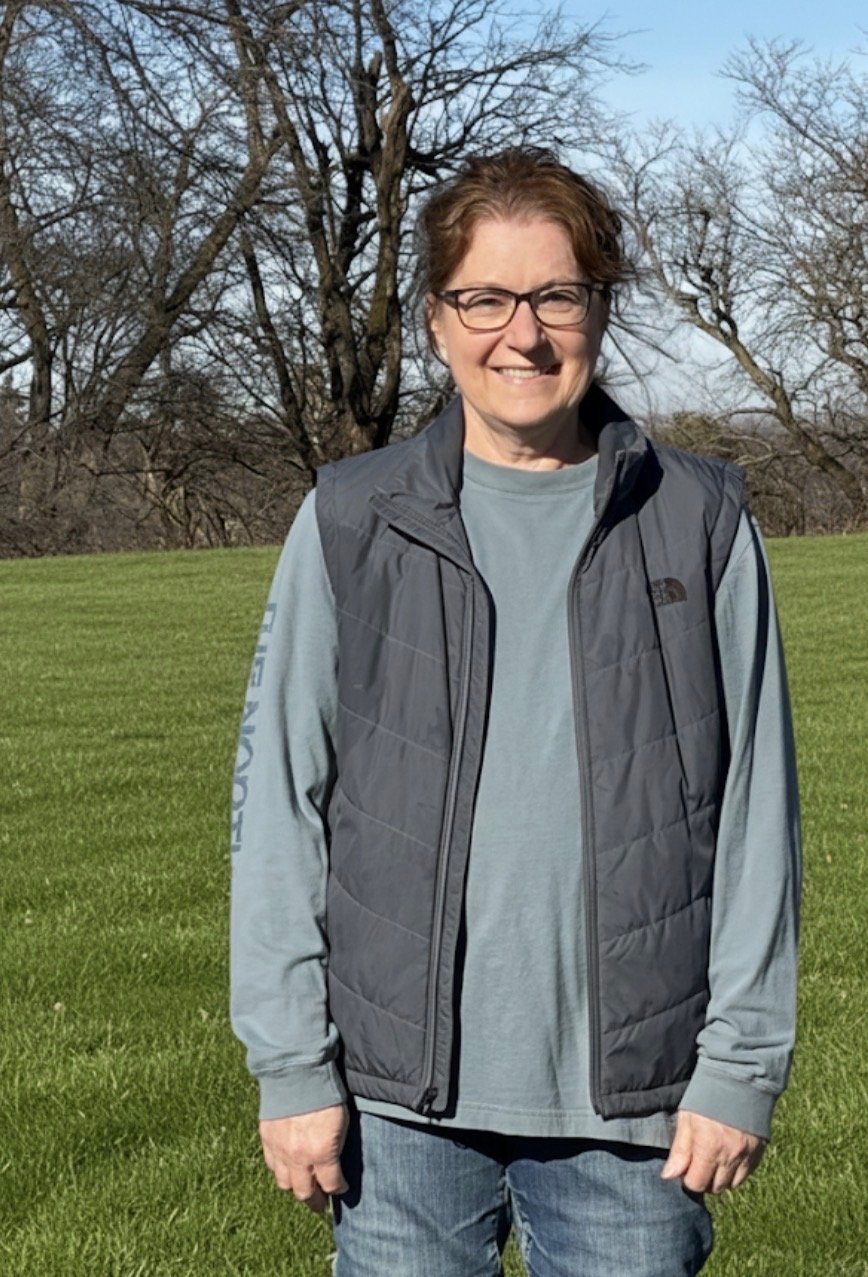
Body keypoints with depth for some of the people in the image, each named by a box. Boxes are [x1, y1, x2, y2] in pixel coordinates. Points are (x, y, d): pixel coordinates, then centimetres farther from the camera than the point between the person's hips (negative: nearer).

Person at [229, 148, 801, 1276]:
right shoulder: (352, 523, 1)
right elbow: (278, 799, 1)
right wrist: (290, 1064, -2)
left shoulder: (700, 521, 2)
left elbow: (756, 806, 2)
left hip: (633, 1102, 0)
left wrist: (744, 1062, -1)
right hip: (403, 1097, 0)